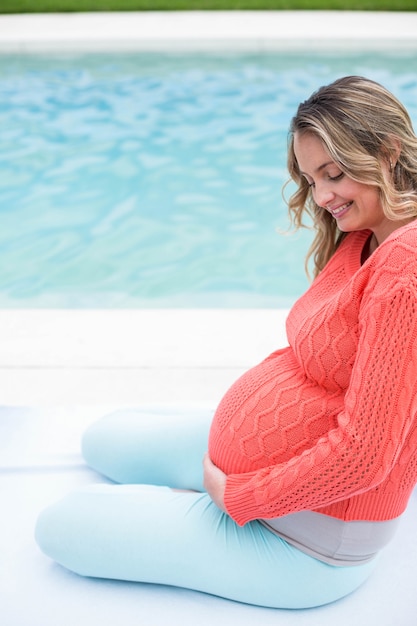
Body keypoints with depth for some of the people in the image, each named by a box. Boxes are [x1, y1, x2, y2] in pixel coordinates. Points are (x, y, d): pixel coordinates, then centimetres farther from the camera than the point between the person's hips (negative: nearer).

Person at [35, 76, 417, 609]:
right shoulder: (359, 238, 2)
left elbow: (363, 455, -30)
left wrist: (235, 495, -19)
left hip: (309, 537, -10)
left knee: (59, 526, -1)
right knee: (103, 440, 24)